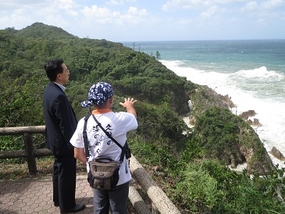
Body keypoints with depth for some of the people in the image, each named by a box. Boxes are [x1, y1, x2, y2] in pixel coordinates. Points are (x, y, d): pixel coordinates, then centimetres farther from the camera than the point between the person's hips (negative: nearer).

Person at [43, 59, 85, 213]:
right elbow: (66, 125, -25)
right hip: (63, 142, -10)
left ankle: (58, 199, 43)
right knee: (67, 174, 9)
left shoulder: (50, 89, 1)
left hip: (55, 139, 10)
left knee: (59, 170, 24)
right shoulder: (58, 96, -30)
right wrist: (73, 145, -15)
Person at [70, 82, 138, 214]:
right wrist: (129, 105, 26)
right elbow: (133, 116, 4)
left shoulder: (83, 123, -12)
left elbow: (78, 154, -5)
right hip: (119, 177, -3)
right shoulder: (120, 119, -21)